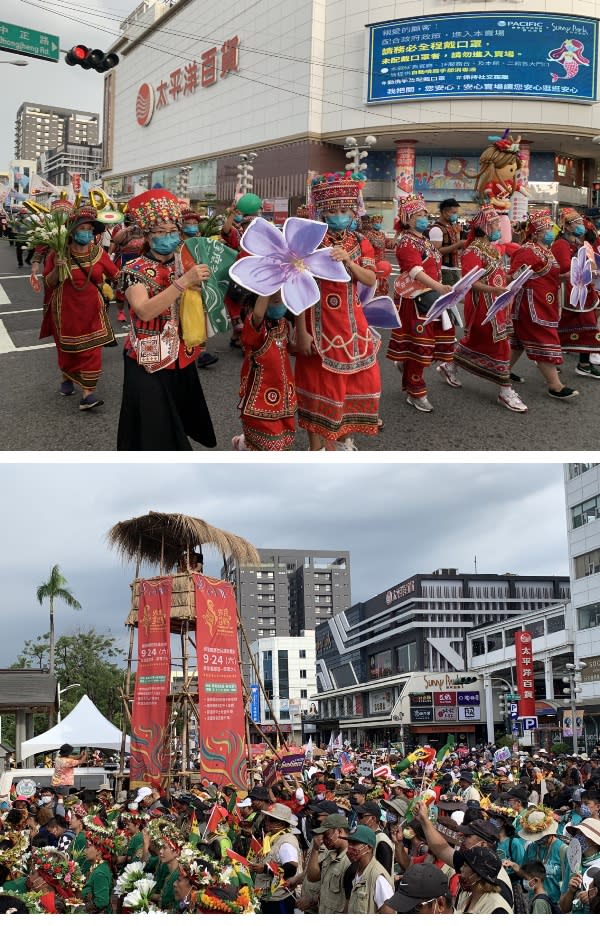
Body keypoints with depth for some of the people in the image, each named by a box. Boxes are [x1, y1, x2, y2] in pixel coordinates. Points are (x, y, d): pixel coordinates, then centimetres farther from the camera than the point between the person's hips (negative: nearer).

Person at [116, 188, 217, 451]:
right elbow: (144, 311, -27)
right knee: (152, 432, -4)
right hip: (149, 365, -6)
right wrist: (184, 281, -31)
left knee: (178, 427, 14)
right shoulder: (135, 270, -10)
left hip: (182, 361, 6)